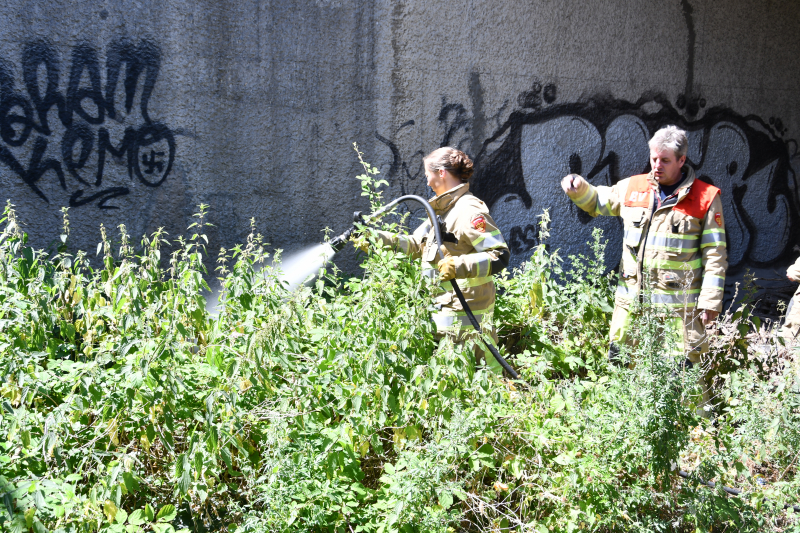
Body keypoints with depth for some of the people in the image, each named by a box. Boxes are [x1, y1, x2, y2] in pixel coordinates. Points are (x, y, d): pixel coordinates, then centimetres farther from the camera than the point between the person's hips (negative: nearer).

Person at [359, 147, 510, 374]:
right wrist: (376, 238, 18)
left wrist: (459, 266, -33)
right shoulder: (445, 209, 16)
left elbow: (500, 255, -23)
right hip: (445, 310, 10)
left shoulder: (469, 211, -16)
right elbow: (415, 244, 24)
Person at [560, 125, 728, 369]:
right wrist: (578, 188, 3)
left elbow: (715, 254, -2)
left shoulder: (705, 198, -2)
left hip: (677, 304, -4)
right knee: (618, 358, 8)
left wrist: (710, 301, -7)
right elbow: (597, 202, 25)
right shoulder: (632, 187, 9)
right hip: (631, 298, 4)